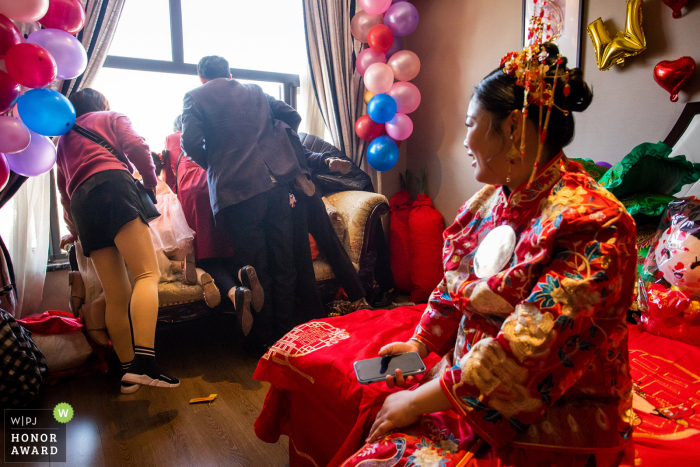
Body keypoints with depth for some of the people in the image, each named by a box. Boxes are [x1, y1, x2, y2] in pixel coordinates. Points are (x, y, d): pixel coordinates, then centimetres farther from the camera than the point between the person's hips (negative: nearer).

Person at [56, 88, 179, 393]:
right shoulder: (111, 118, 23)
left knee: (116, 297, 4)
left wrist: (74, 229, 48)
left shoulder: (63, 141, 37)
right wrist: (151, 182, 13)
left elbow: (64, 192, 37)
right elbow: (136, 146, 1)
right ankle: (144, 362, -38)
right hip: (112, 188, -6)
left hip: (81, 204, 6)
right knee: (147, 274, -20)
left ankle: (128, 369, 4)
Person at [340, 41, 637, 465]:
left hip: (546, 428, -6)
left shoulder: (592, 227, -21)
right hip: (471, 395, 6)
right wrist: (420, 344, 8)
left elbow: (524, 352, -25)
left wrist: (420, 400, -19)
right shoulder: (491, 198, 5)